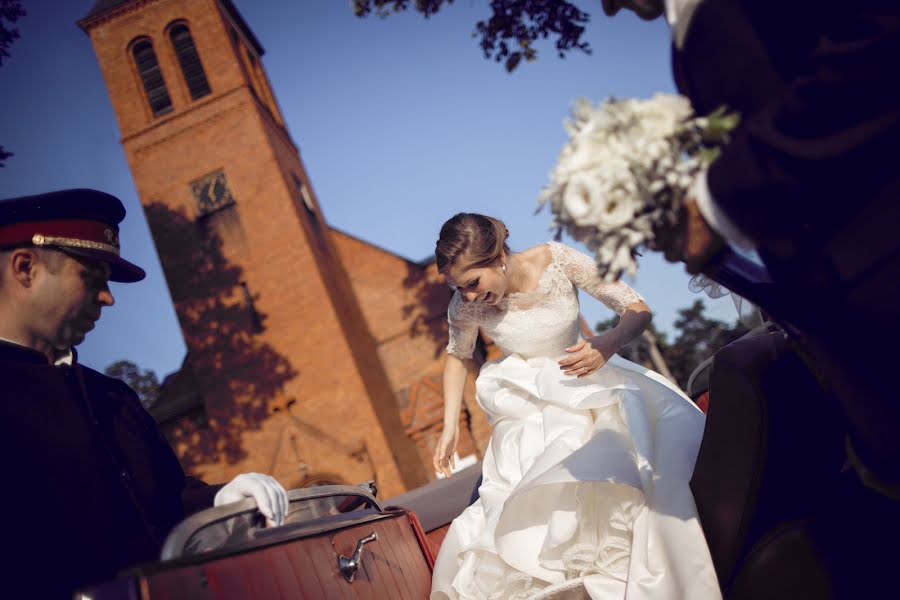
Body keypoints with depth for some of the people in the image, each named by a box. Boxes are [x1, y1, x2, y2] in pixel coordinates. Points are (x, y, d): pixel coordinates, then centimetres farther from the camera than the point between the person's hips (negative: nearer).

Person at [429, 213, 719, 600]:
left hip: (583, 379, 0)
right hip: (526, 407, 0)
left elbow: (637, 310, -14)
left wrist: (609, 343, -36)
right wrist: (450, 427, 1)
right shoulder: (465, 306, -14)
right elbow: (458, 355, 8)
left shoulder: (558, 261, -20)